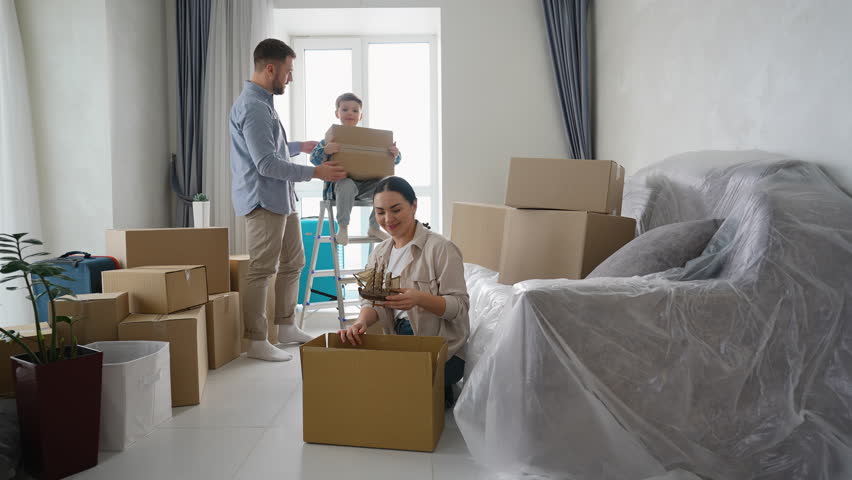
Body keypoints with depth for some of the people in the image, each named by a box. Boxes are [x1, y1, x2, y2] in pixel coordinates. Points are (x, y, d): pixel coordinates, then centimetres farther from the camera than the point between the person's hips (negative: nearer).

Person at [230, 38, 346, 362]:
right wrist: (315, 172, -21)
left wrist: (301, 146, 27)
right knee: (262, 271, -5)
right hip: (263, 201, -11)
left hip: (282, 199, 11)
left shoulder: (262, 102, 16)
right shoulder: (252, 107, -18)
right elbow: (267, 164, -24)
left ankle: (286, 326, 28)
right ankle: (256, 341, 4)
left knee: (293, 263, 16)